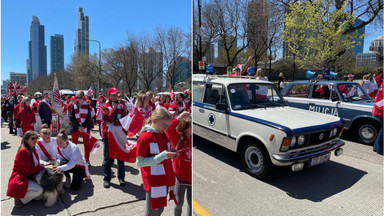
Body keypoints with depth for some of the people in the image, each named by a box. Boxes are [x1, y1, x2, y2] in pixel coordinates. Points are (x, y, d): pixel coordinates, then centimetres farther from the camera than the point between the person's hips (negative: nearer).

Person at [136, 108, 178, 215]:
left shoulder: (163, 135, 8)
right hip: (153, 183, -7)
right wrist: (163, 156, -23)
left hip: (165, 180, 7)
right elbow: (139, 163, -18)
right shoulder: (145, 137, -15)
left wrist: (171, 154, -3)